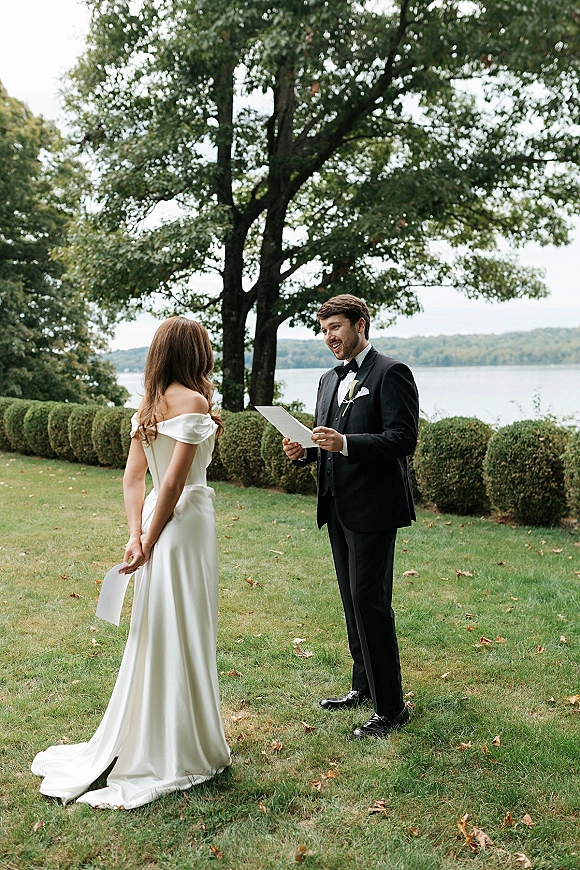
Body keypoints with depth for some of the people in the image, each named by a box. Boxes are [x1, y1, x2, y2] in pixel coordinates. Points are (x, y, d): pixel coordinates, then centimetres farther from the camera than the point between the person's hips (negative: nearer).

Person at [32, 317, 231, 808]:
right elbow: (174, 481, -18)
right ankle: (181, 754, 18)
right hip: (184, 520, -8)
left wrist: (137, 535, 1)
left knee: (157, 634, 18)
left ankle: (140, 743, 31)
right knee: (182, 636, 3)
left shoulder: (150, 404, 11)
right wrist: (149, 540, -12)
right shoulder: (192, 401, -13)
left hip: (157, 518, 8)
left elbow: (134, 476, 7)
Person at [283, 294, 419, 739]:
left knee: (370, 600, -6)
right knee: (353, 599, 17)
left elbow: (403, 438, -18)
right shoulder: (329, 380, 16)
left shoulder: (391, 373, -9)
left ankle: (390, 707, 6)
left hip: (373, 507, -8)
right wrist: (304, 450, -1)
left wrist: (344, 444, -28)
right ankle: (364, 686, 32)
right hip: (338, 507, 9)